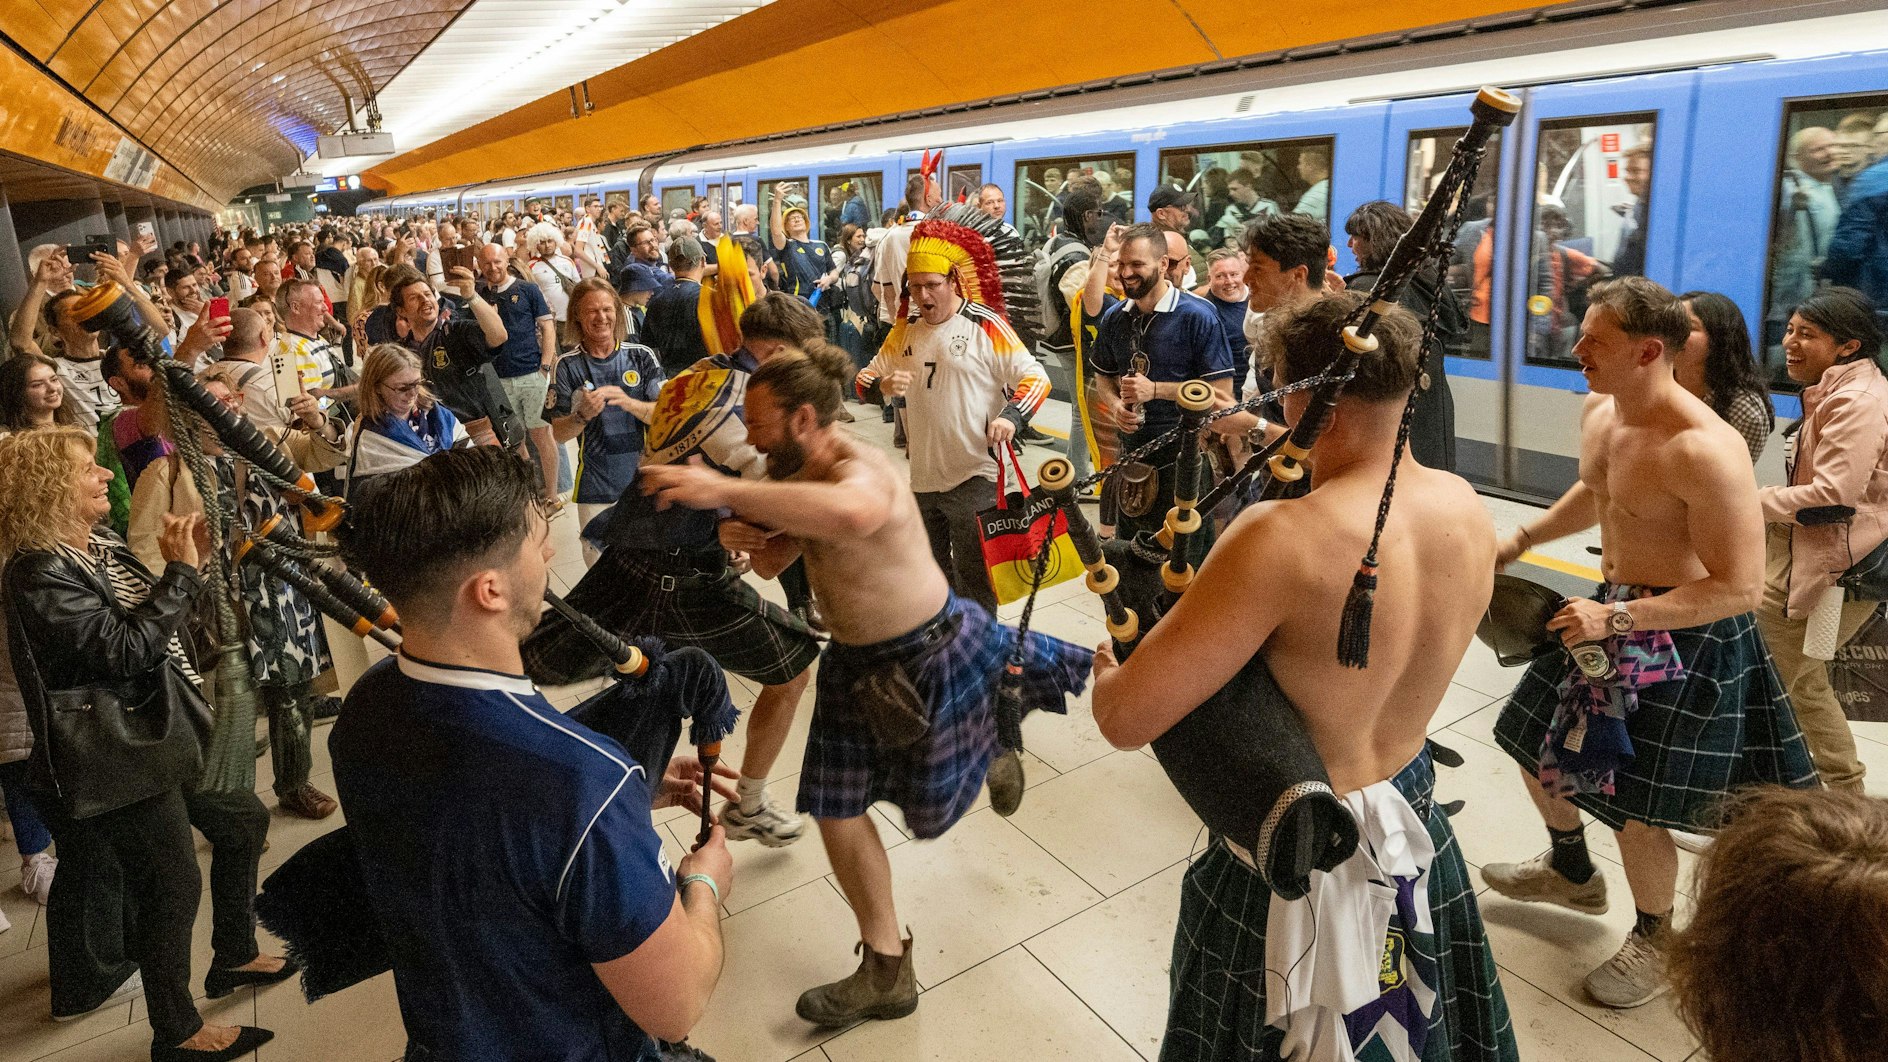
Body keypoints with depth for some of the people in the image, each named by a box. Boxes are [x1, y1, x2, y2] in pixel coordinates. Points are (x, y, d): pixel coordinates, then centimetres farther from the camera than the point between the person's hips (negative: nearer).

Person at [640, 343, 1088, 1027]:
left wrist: (724, 490, -59)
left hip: (934, 651, -8)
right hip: (856, 662, 8)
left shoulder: (859, 469, -31)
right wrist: (742, 536, -16)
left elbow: (849, 513, -57)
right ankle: (886, 972, 27)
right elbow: (774, 559, 8)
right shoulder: (794, 475, -2)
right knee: (835, 811, 9)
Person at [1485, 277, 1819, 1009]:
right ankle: (1571, 872, 48)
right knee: (1534, 741, 21)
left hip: (1688, 639, -9)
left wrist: (1617, 619, -30)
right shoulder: (1599, 410, -3)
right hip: (1614, 612, 9)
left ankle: (1656, 941, 33)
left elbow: (1740, 588, -28)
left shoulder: (1703, 449, -30)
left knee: (1634, 801, 4)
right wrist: (1522, 541, 11)